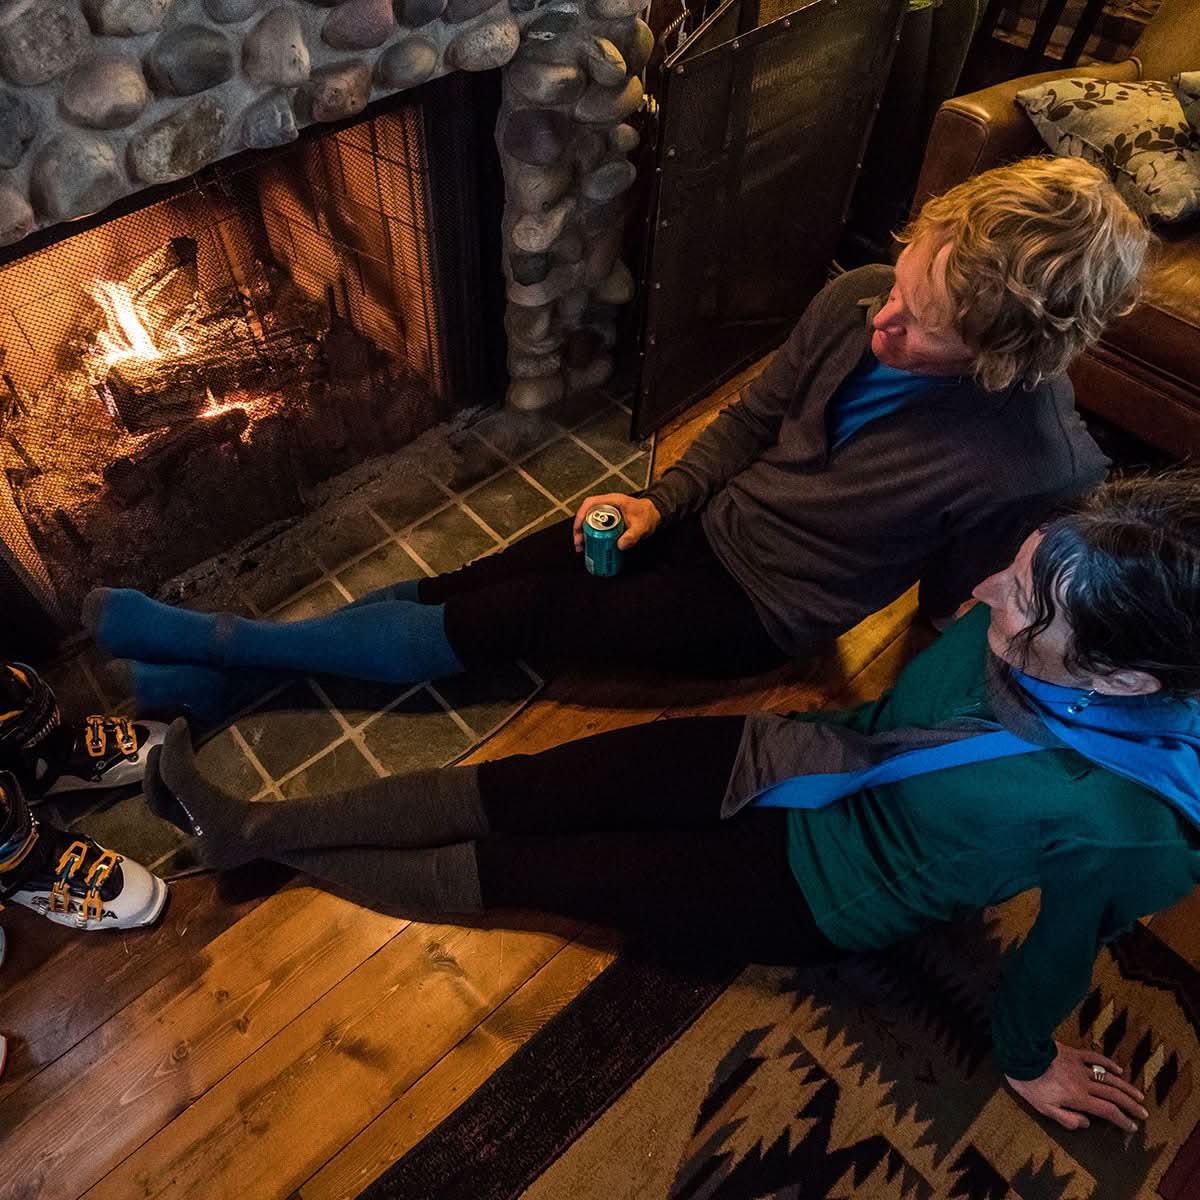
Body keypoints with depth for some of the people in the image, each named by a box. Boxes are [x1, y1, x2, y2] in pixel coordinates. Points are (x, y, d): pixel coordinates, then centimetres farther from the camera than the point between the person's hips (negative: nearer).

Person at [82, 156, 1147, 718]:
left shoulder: (1038, 471, -24)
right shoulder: (857, 302, -11)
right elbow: (758, 414, 4)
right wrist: (660, 501, -3)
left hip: (760, 611, -5)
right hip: (713, 518, 5)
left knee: (501, 620, -12)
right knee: (463, 583, -6)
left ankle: (219, 645, 2)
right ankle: (228, 672, 7)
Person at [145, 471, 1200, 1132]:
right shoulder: (1032, 602, -17)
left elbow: (1061, 953, -12)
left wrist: (1029, 1057, 7)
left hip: (823, 891, -4)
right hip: (798, 758, 5)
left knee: (526, 868, -3)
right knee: (518, 790, -3)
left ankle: (263, 843, 18)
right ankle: (252, 827, 14)